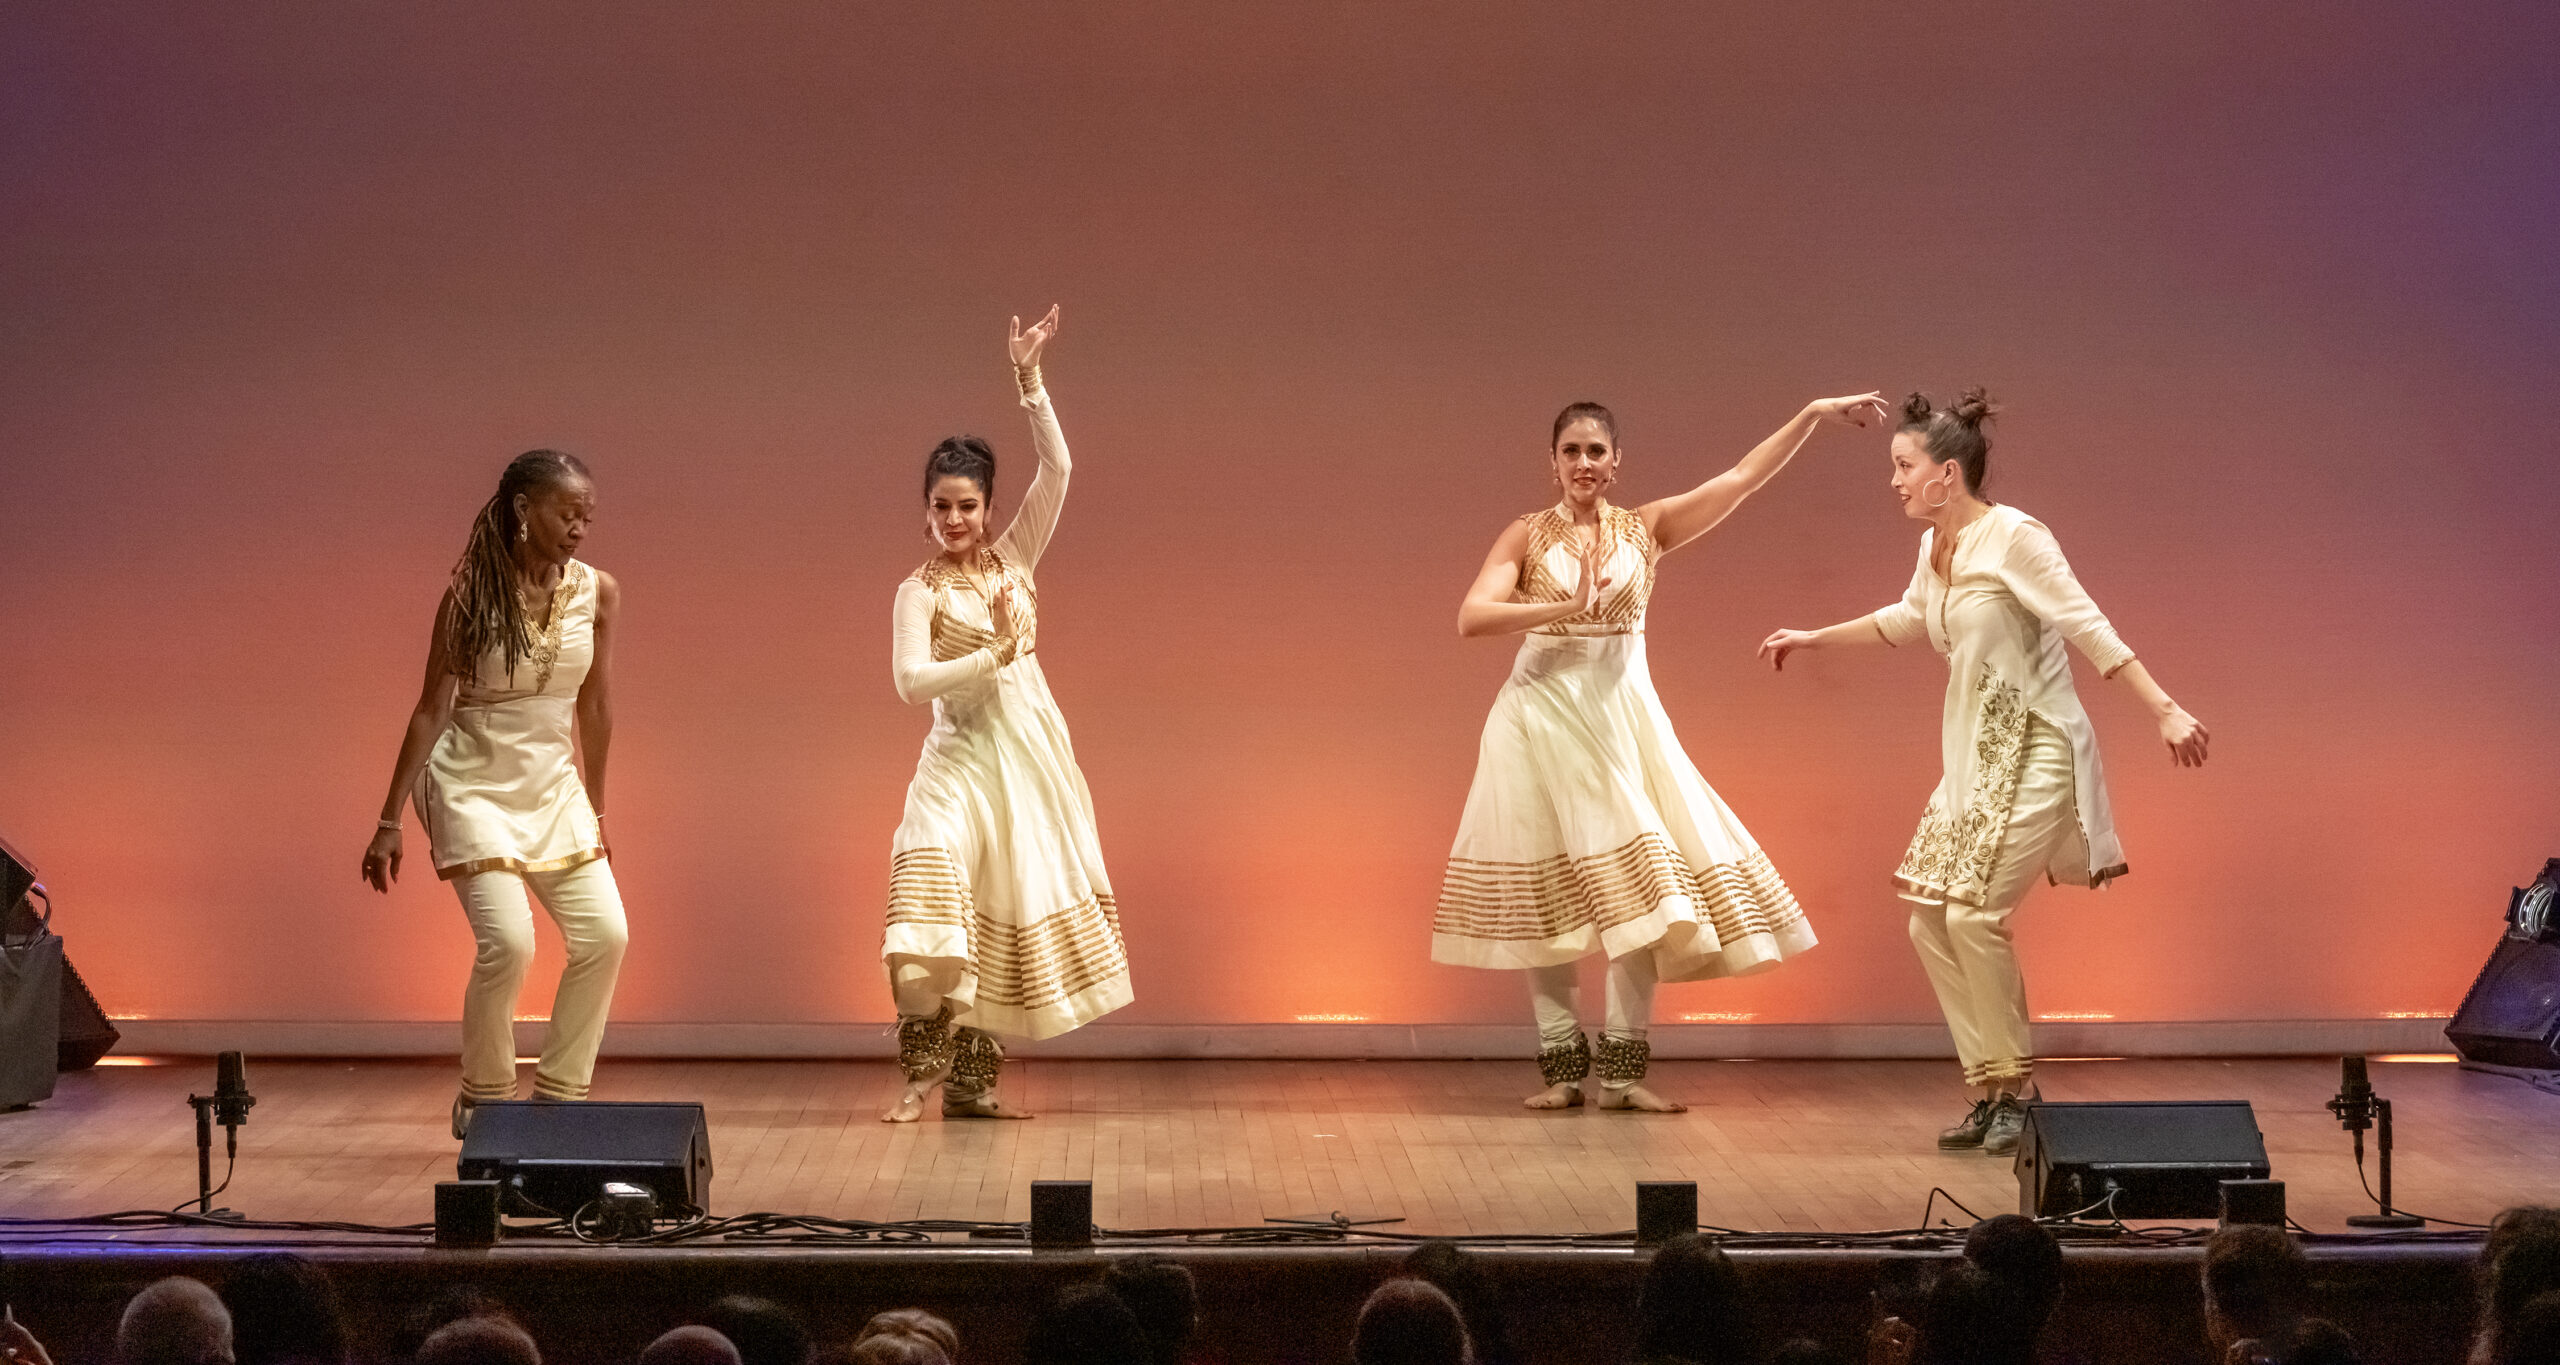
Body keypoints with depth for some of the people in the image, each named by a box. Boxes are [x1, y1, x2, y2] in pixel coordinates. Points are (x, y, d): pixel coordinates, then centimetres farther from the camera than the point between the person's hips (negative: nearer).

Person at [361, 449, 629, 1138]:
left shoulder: (598, 593, -4)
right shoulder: (471, 593, -14)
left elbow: (594, 707, 6)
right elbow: (432, 706, -9)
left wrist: (595, 812, 13)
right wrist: (389, 822, -9)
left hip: (553, 785, 5)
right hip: (474, 782, -5)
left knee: (606, 936, -7)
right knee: (507, 941, -17)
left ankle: (559, 1094, 9)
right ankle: (483, 1099, 6)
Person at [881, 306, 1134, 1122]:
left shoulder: (1015, 558, 7)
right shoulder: (920, 591, -2)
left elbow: (1057, 469, -3)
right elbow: (911, 680, -15)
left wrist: (1029, 379, -9)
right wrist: (994, 655, -19)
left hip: (1030, 745, 4)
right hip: (963, 753, -4)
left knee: (1010, 912, 5)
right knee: (936, 879, -25)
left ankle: (971, 1081, 12)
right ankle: (925, 1070, -17)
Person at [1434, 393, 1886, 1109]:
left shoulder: (1646, 528, 7)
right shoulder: (1526, 536, 2)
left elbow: (1743, 476, 3)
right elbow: (1472, 616, -11)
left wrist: (1813, 414, -3)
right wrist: (1565, 606, -20)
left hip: (1619, 711, 1)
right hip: (1541, 714, -1)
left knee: (1641, 888, -6)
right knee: (1542, 892, 1)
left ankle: (1621, 1069, 1)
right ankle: (1563, 1065, 10)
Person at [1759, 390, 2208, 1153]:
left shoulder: (2014, 538, -15)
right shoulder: (1934, 548, 9)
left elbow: (2091, 631, -19)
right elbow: (1906, 620, 30)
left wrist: (2166, 711, -27)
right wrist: (1811, 639, 38)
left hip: (2034, 753, -9)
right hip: (1974, 756, 9)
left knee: (1974, 914, -16)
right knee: (1930, 922, 3)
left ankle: (2016, 1091, 1)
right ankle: (1992, 1091, 12)